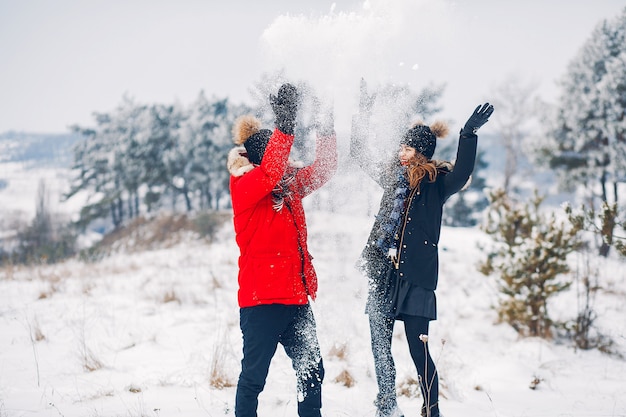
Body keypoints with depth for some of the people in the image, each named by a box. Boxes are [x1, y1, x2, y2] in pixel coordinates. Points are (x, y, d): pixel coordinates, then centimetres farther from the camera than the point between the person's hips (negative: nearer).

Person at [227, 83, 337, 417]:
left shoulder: (290, 187, 13)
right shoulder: (244, 188, -9)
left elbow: (322, 170, 16)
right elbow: (269, 171, -28)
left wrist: (326, 130, 2)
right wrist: (285, 123, -37)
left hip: (296, 299, 7)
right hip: (261, 301, -7)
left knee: (311, 371, 9)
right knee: (254, 376, 1)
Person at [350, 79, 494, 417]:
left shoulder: (436, 183, -1)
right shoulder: (393, 176, 14)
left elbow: (461, 174, -22)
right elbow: (359, 153, 25)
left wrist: (469, 135, -34)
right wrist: (363, 112, 23)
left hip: (416, 278, -6)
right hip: (382, 273, 6)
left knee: (418, 349, -6)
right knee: (380, 347, 7)